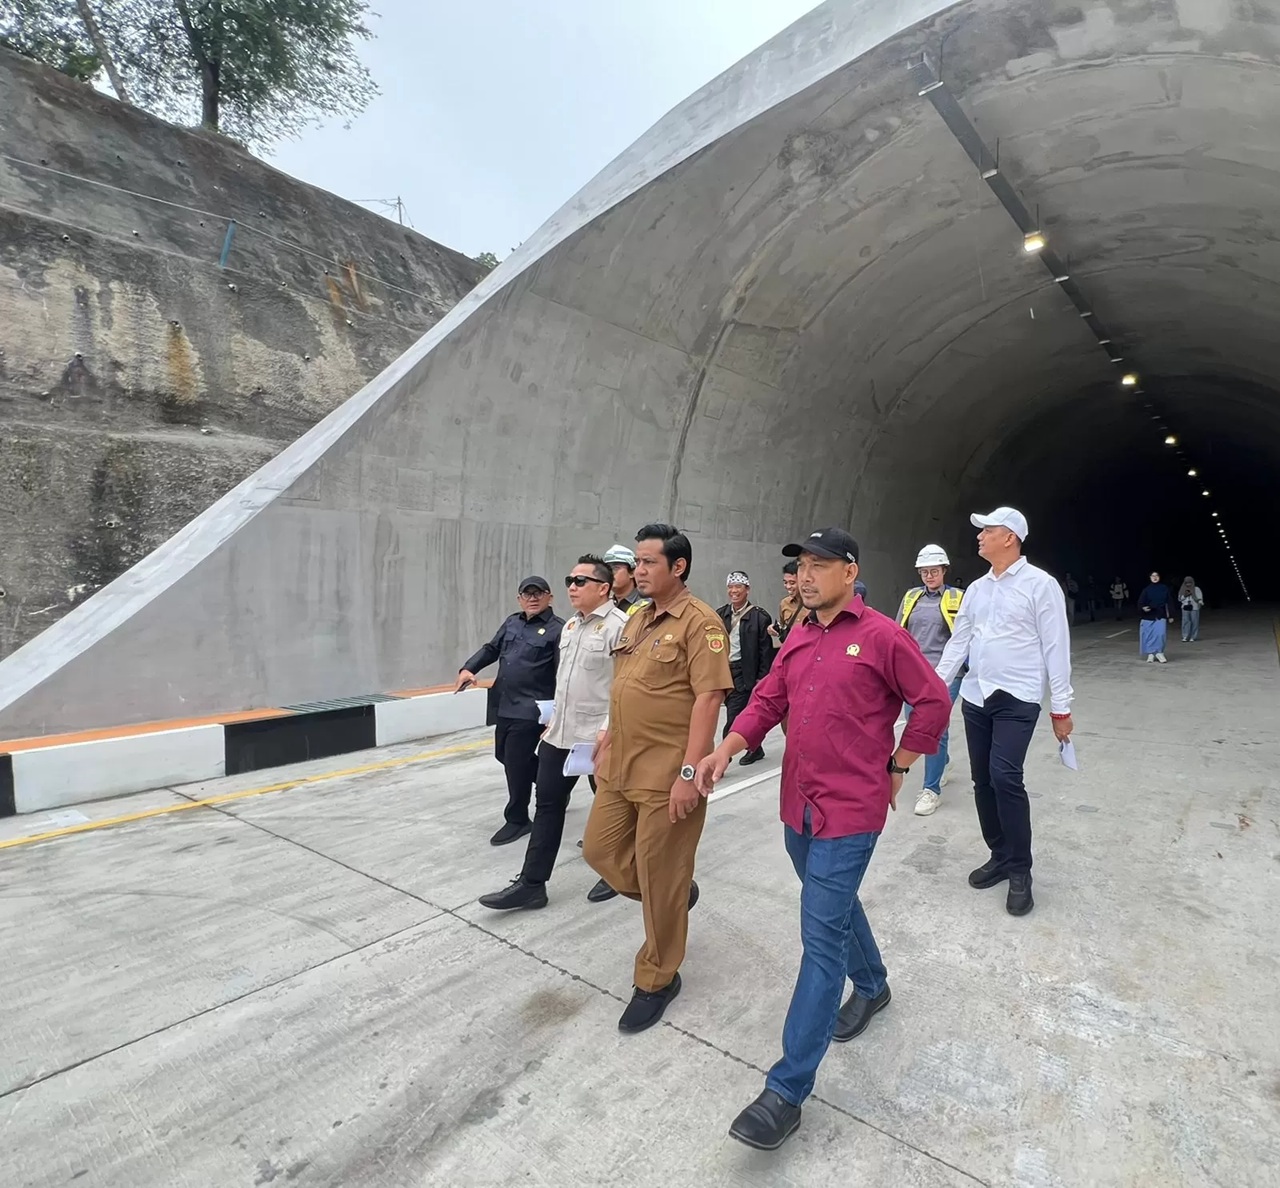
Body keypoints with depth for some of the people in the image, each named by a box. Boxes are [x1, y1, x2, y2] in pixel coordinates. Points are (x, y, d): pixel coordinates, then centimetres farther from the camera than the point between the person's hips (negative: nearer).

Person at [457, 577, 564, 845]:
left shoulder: (558, 630, -11)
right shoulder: (511, 623, 13)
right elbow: (491, 649, 23)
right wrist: (469, 668, 5)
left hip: (530, 710, -8)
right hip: (505, 707, 8)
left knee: (516, 763, -3)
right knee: (504, 755, 20)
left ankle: (517, 820, 16)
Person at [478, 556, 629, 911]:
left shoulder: (619, 626, -16)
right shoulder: (570, 625, 12)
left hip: (600, 737, -8)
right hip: (559, 733, 8)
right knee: (547, 805, 11)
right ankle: (531, 883, 20)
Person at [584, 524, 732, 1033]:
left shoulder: (699, 622, -14)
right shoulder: (637, 619, 12)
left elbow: (707, 699, -19)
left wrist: (689, 772, -22)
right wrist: (608, 740, 18)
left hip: (667, 776, -8)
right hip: (620, 768, 8)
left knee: (660, 877, 6)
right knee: (599, 849, 16)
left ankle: (657, 979, 28)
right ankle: (674, 895, 40)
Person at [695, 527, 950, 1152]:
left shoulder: (882, 636, -12)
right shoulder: (798, 634, 7)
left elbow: (933, 702, -4)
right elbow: (769, 699, 7)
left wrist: (897, 767, -1)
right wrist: (727, 748, -8)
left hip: (850, 810, -7)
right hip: (797, 802, 7)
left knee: (821, 937, -4)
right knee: (834, 904, 25)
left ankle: (787, 1090, 5)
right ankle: (871, 985, 53)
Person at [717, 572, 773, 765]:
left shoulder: (759, 616, -6)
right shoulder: (721, 614, 8)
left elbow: (766, 651, -6)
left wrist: (761, 680, -10)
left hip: (745, 674, -5)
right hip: (724, 671, 5)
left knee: (733, 717, -8)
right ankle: (755, 749, 30)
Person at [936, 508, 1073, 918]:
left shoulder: (1040, 584, -8)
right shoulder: (976, 588, 10)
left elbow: (1056, 648, -9)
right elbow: (958, 641, 13)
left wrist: (1061, 708, -9)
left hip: (1017, 699, -6)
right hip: (975, 698, 6)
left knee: (1005, 777, -15)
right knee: (983, 780, 9)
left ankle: (1020, 871, 2)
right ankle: (1000, 857, 25)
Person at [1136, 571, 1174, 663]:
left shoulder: (1164, 589, 3)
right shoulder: (1147, 590, 1)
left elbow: (1169, 602, 5)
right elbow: (1140, 602, 0)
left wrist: (1171, 616, 3)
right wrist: (1143, 608, -23)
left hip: (1161, 616, 0)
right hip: (1148, 616, 0)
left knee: (1160, 634, -13)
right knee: (1149, 636, 2)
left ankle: (1159, 652, 5)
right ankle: (1151, 654, 13)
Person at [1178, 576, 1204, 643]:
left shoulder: (1196, 589, 2)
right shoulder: (1182, 590, 12)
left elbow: (1200, 598, -3)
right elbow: (1179, 598, 13)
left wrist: (1200, 603, -23)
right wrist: (1185, 595, -6)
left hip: (1194, 608, -2)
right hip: (1185, 608, 2)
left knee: (1194, 622, -1)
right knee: (1185, 621, -3)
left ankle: (1193, 637, 4)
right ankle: (1185, 636, -3)